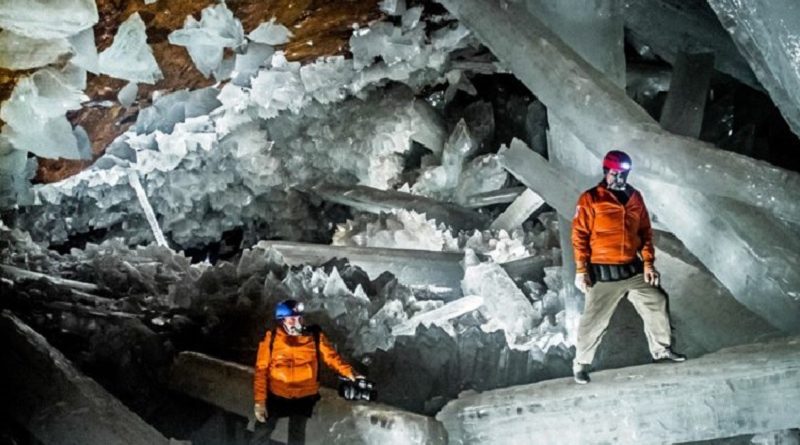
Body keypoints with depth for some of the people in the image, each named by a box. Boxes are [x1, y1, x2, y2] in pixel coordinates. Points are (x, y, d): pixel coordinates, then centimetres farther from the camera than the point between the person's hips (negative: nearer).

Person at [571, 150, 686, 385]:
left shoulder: (634, 197, 7)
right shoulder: (590, 199, -9)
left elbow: (645, 232, 13)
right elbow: (579, 236, -10)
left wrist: (648, 263, 5)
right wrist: (581, 270, -14)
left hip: (634, 269, 5)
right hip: (603, 273, -5)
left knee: (657, 304, 10)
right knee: (595, 319, -1)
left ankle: (661, 349, 30)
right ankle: (581, 363, 16)